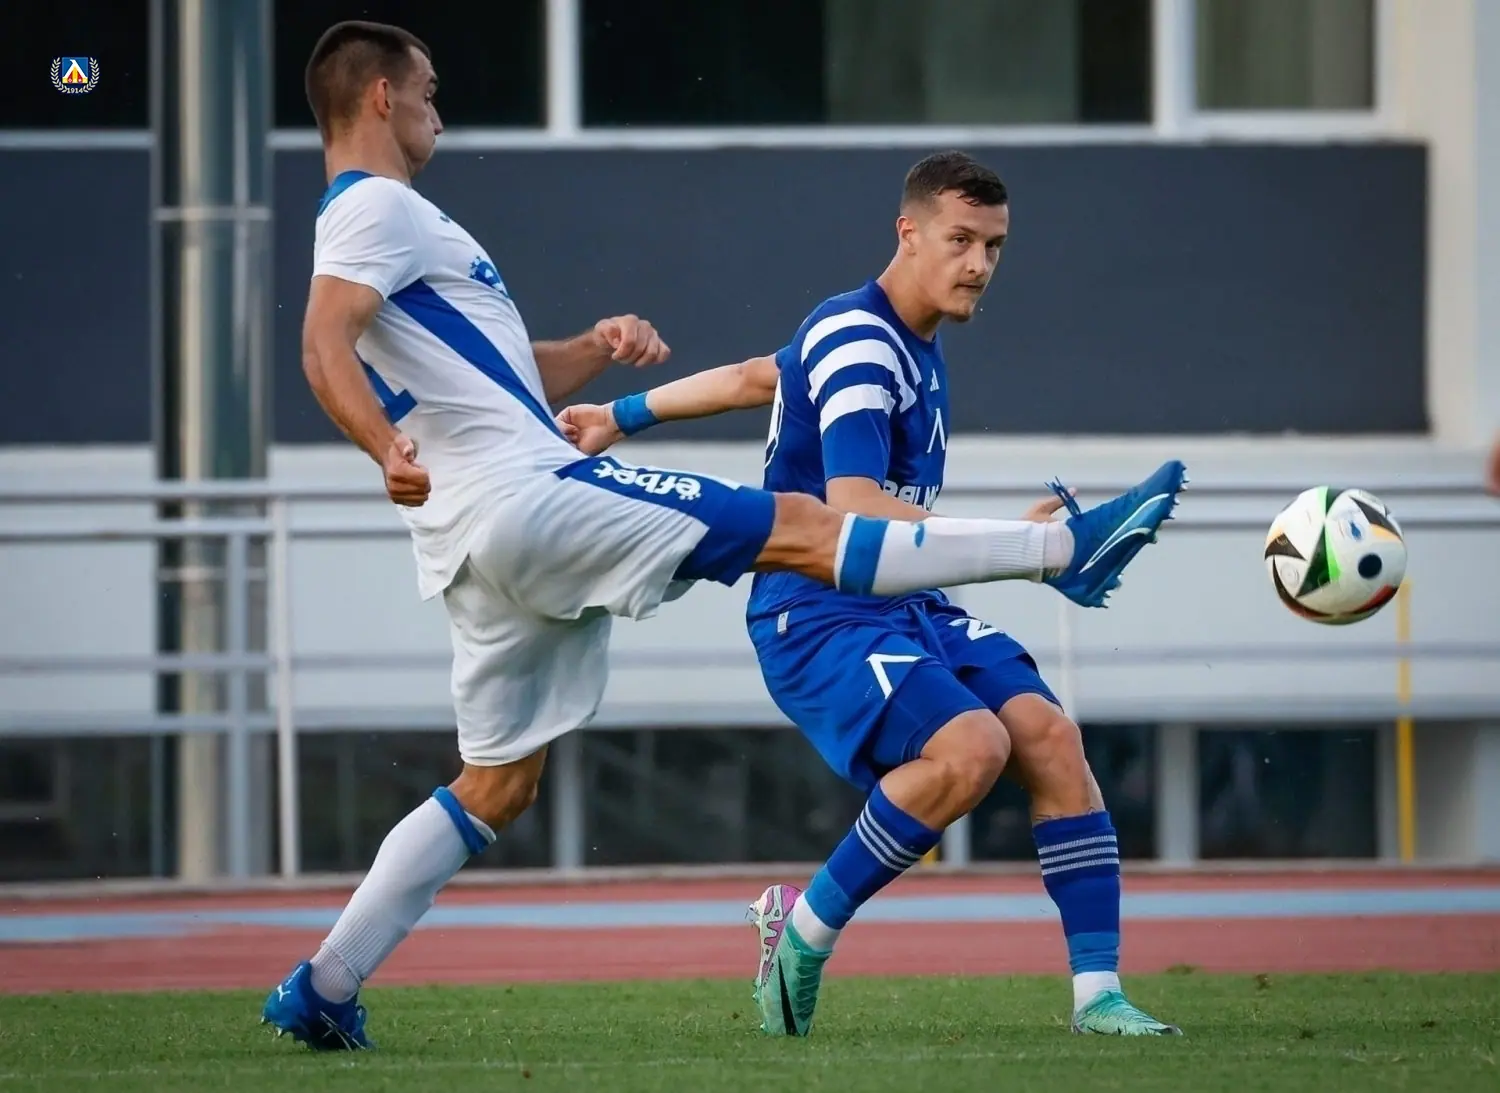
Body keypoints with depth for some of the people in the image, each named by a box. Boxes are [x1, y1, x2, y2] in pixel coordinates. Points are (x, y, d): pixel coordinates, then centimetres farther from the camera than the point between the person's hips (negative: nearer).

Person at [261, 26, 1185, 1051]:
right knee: (796, 527, -8)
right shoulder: (378, 210, -7)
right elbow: (325, 348, -25)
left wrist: (599, 349, 11)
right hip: (527, 495, -10)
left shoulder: (377, 219, 24)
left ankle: (323, 988, 8)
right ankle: (1066, 550, -7)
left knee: (496, 786, 13)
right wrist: (388, 448, -42)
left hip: (485, 543, 10)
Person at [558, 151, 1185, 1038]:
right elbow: (852, 508, -30)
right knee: (969, 746, -30)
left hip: (910, 612, 9)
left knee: (1049, 734, -13)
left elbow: (756, 377, 26)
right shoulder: (859, 346, -16)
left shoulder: (913, 342, 14)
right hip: (819, 620, -9)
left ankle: (1099, 992, -13)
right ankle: (804, 930, -10)